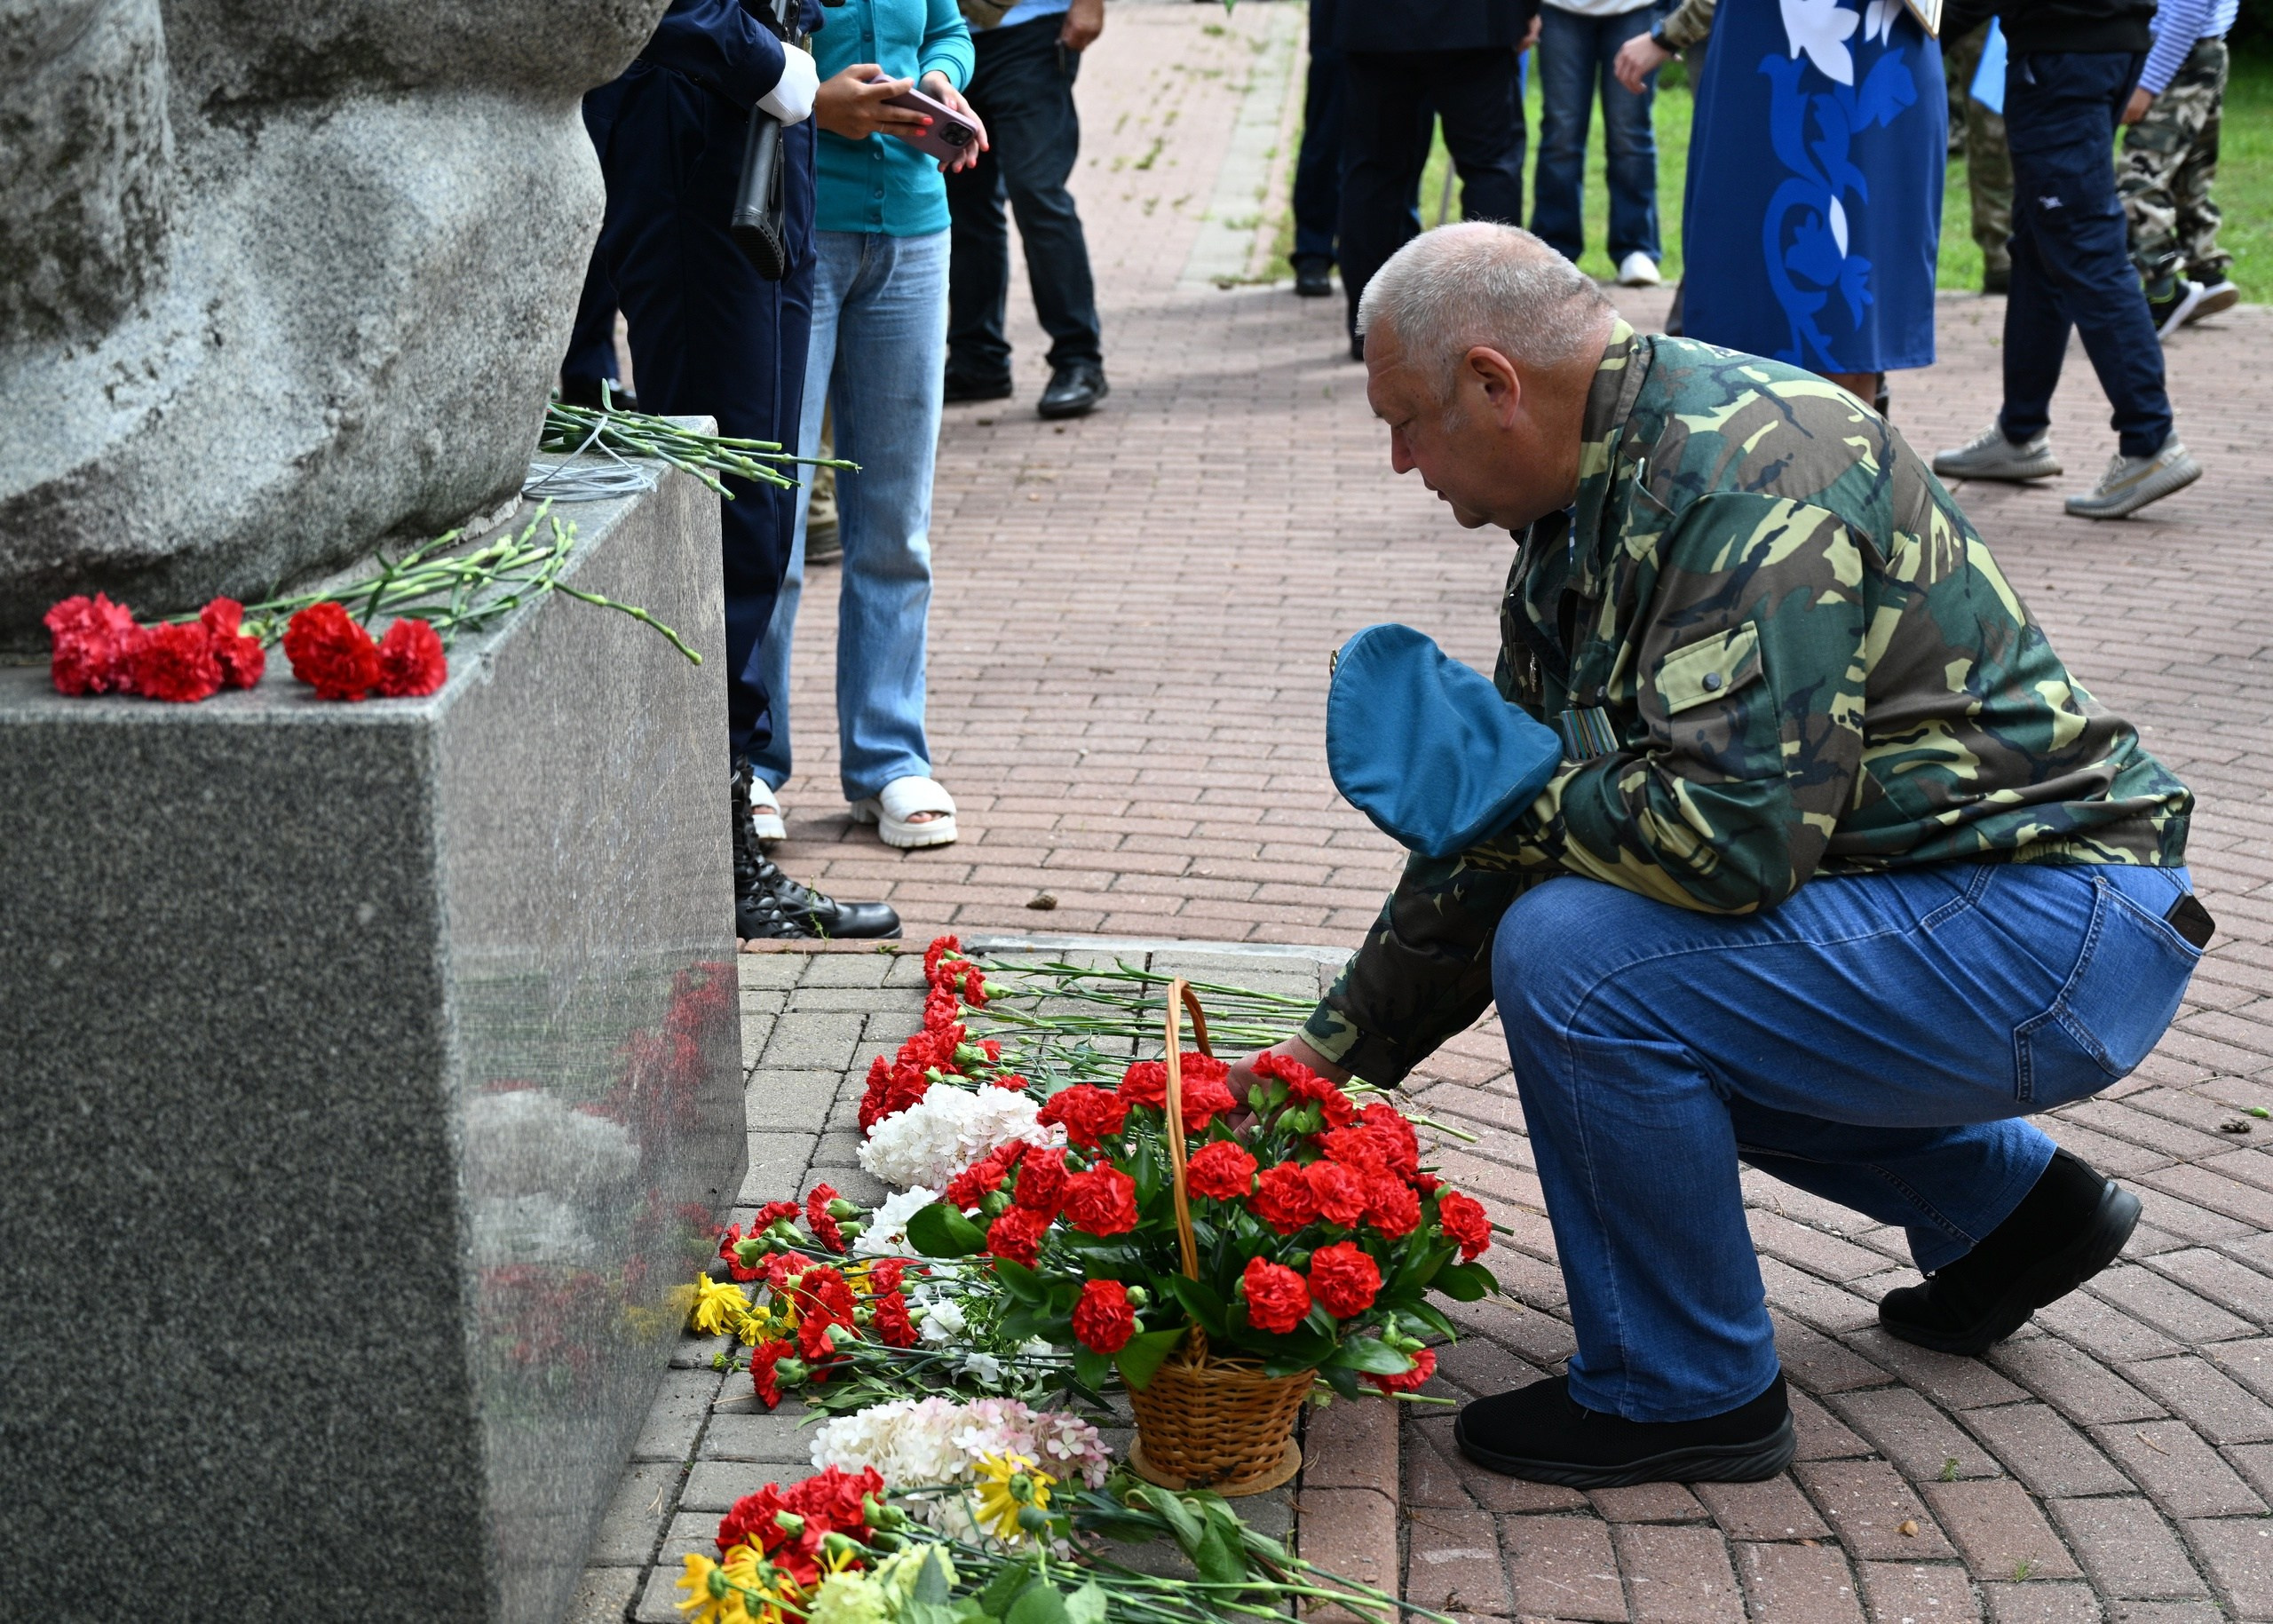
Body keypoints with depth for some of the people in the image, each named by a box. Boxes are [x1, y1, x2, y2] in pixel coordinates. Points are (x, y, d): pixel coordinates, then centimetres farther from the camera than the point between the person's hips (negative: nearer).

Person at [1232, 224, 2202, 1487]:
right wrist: (1336, 1046, 15)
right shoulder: (1591, 503, 9)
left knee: (1573, 958, -22)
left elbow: (1728, 835, -31)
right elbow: (1517, 815, 15)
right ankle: (2002, 1200, 25)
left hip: (2051, 943, -10)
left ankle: (1687, 1390, -2)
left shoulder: (1743, 478, -22)